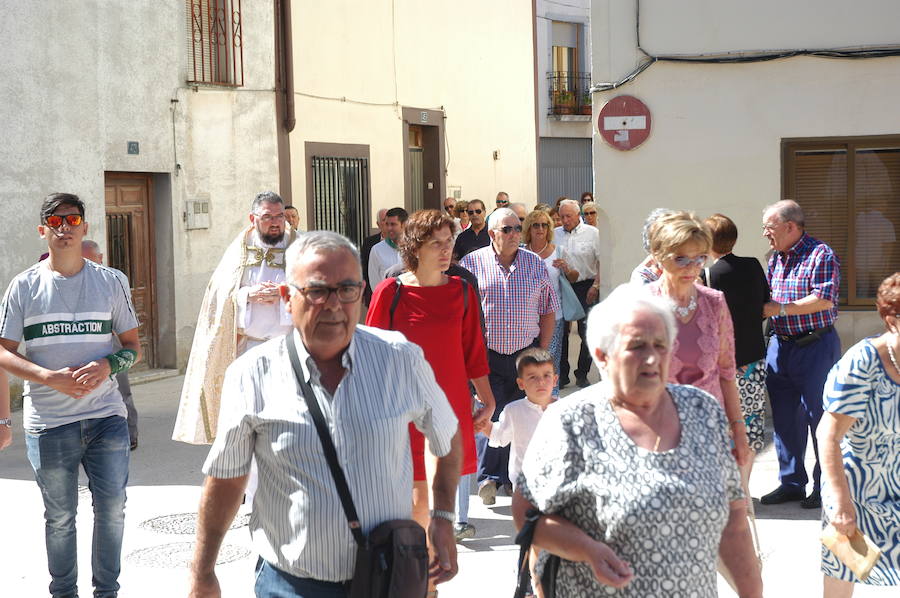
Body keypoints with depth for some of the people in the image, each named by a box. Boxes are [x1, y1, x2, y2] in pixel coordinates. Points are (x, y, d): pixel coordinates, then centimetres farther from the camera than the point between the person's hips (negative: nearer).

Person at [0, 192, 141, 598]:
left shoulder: (109, 282, 7)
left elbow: (133, 347, 10)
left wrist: (107, 366, -12)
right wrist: (50, 377, -15)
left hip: (106, 416, 2)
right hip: (48, 422, -1)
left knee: (112, 510, 5)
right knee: (60, 517, 8)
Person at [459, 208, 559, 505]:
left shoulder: (535, 264, 7)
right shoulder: (472, 263, 0)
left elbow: (548, 312, 11)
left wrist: (542, 352, 4)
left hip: (526, 354, 3)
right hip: (487, 355, -3)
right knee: (492, 415, -8)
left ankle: (508, 475, 20)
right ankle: (488, 476, 5)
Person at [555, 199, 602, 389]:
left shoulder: (592, 233, -1)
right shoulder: (555, 235, 8)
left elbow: (602, 262, -3)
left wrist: (595, 286, -10)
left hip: (585, 288, -3)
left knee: (587, 333, 0)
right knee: (560, 332, 5)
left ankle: (582, 375, 12)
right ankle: (562, 374, 14)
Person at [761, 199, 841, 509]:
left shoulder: (820, 254, -11)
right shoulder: (775, 258, 11)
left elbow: (824, 300, -21)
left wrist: (780, 309, -18)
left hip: (815, 347, -7)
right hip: (780, 345, 7)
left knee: (819, 418, 0)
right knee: (785, 418, 11)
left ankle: (825, 488, 10)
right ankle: (791, 483, 21)